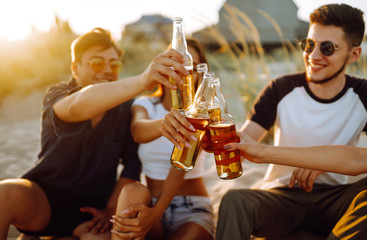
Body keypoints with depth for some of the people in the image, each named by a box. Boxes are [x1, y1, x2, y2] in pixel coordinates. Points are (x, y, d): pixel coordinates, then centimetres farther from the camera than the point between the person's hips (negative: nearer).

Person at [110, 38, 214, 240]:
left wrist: (155, 213, -35)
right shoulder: (145, 104, 4)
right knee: (132, 191, -32)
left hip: (192, 211, -2)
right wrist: (164, 124, -50)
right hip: (151, 204, 2)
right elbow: (138, 132, -24)